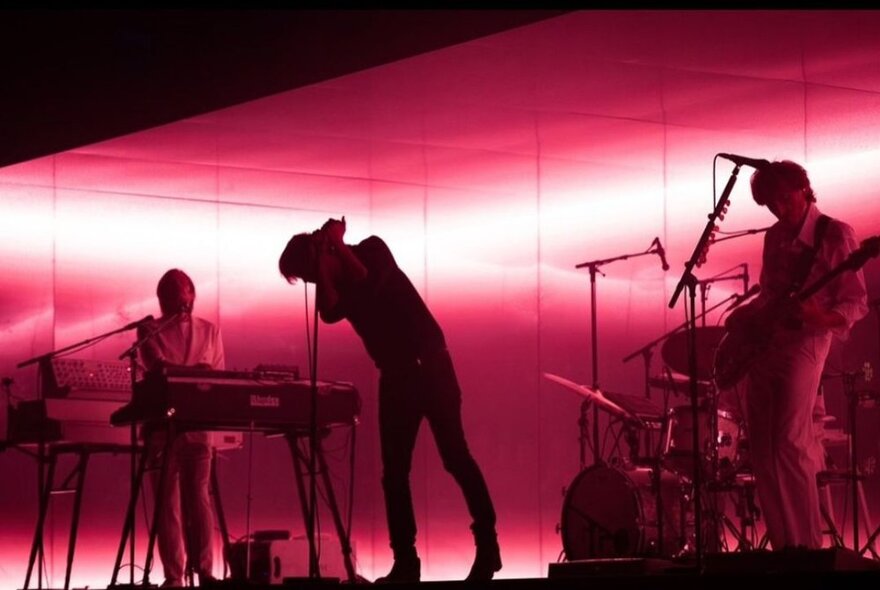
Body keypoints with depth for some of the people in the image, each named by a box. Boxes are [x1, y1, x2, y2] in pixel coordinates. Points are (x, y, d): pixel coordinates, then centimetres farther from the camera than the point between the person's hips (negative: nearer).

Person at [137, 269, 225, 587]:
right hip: (163, 423, -1)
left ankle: (204, 571, -7)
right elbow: (157, 365, -11)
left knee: (199, 497, -6)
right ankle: (173, 576, -5)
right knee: (168, 499, -4)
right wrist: (192, 371, -28)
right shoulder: (150, 330, 7)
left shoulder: (210, 331, 14)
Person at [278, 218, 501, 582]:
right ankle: (405, 560, 2)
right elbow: (330, 313, -12)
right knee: (394, 470, 0)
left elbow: (367, 284, -22)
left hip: (429, 364, -6)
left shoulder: (371, 250, -3)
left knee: (454, 456, -10)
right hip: (394, 375, 6)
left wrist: (337, 245, -13)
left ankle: (487, 544, -6)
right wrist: (322, 265, -11)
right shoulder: (335, 284, 9)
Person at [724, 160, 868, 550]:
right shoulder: (774, 237, 13)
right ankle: (784, 546, 9)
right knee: (762, 448, 4)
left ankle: (808, 545, -11)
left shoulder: (835, 235, -7)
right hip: (762, 343, 7)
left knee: (789, 442, -16)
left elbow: (857, 302, -8)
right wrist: (741, 317, 6)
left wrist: (824, 319, -27)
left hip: (803, 343, -7)